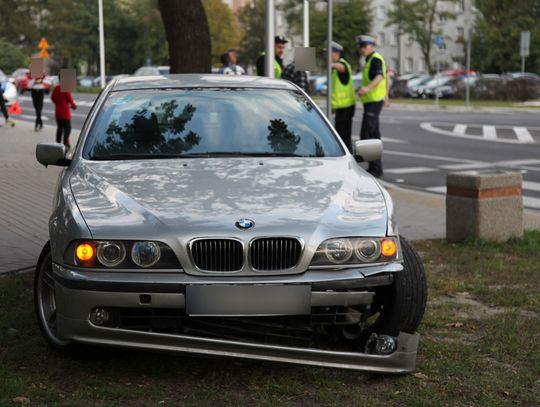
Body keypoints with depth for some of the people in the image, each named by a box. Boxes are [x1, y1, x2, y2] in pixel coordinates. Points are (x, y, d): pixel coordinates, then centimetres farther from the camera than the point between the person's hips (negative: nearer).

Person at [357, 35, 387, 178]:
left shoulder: (375, 59, -13)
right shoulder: (372, 59, 19)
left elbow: (379, 76, -31)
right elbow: (386, 74, 31)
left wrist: (368, 88, -48)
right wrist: (386, 94, 40)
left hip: (373, 101, -11)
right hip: (372, 100, 11)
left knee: (366, 135, -14)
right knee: (374, 135, 14)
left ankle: (375, 168, -14)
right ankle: (376, 167, 20)